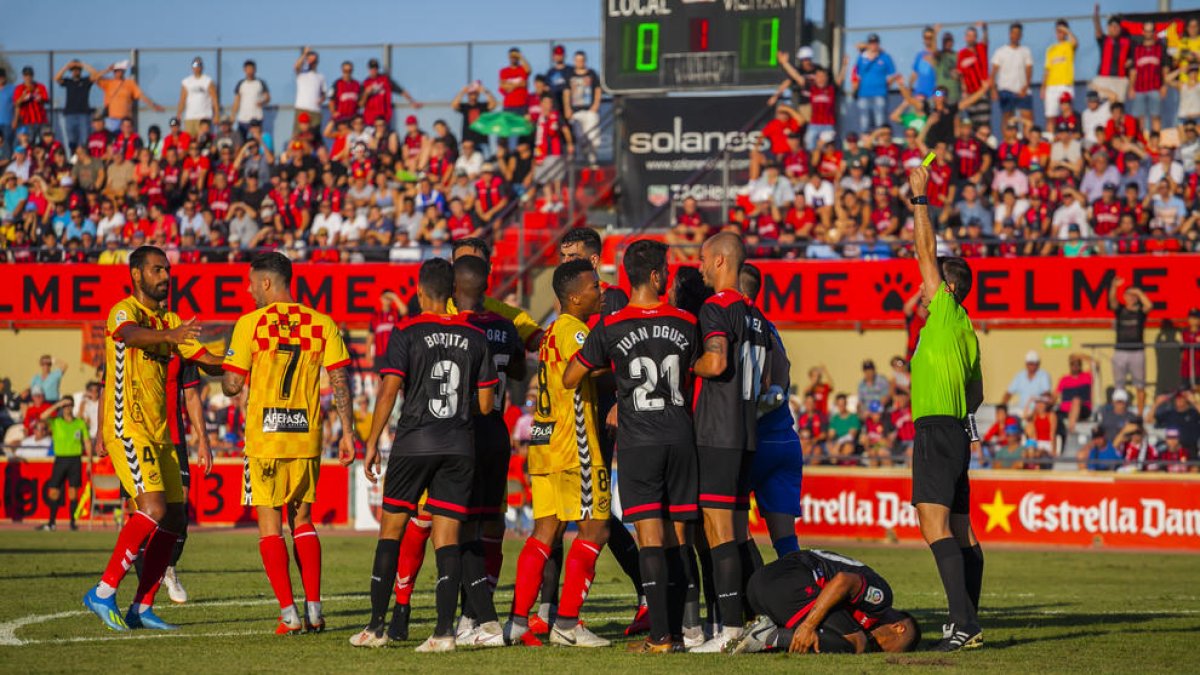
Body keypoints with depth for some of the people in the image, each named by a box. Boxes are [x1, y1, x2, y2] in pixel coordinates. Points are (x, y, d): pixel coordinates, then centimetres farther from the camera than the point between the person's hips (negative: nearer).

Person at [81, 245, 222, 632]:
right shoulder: (124, 311, -8)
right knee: (153, 507, -21)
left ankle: (142, 608, 9)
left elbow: (207, 360, 17)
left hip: (158, 433, 9)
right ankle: (104, 593, -14)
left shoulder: (169, 321, 18)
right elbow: (130, 335, -32)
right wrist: (168, 336, -52)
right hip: (128, 429, -9)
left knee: (174, 517, 4)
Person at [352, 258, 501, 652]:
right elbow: (486, 404, 7)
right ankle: (444, 630, -10)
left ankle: (376, 626, 8)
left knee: (391, 528, 8)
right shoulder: (475, 338, 6)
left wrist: (372, 443, -3)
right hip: (460, 445, 3)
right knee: (447, 536, 2)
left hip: (414, 442, -2)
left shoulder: (407, 334, -4)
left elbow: (388, 392, -10)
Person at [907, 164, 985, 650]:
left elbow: (927, 252, -7)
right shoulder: (965, 331, 20)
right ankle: (966, 622, 18)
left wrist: (920, 199, -1)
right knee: (959, 531, 13)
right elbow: (976, 394, 26)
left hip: (937, 429, -10)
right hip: (955, 431, 10)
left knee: (936, 525, -18)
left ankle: (965, 623, -28)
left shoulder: (946, 314, -4)